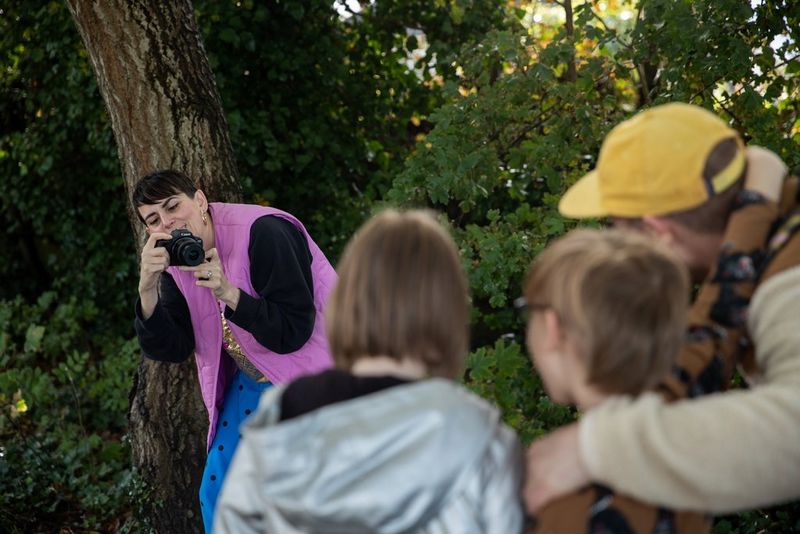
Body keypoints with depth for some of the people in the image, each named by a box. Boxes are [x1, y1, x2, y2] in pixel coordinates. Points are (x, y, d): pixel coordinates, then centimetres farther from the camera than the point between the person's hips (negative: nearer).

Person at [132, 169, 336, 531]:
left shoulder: (262, 234, -24)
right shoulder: (177, 262, -3)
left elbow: (293, 332, -26)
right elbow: (171, 349, -9)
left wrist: (229, 292, -35)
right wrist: (148, 290, -24)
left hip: (311, 378, -7)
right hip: (253, 380, 7)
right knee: (217, 494, 6)